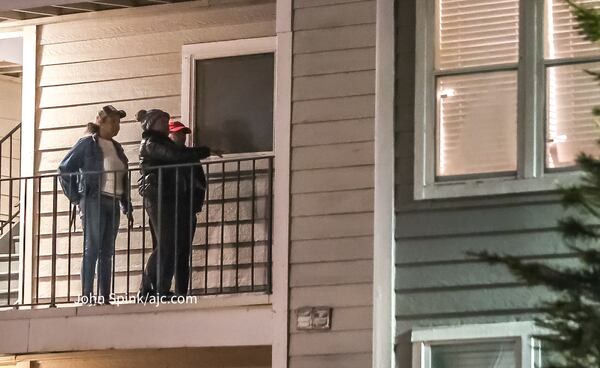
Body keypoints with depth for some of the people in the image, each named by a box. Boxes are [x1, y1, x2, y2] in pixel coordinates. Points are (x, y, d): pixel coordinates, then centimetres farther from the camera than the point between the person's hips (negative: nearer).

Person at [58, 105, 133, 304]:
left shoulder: (117, 148, 18)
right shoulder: (88, 144, -2)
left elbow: (124, 179, 23)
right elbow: (64, 169, -3)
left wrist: (127, 206, 16)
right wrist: (76, 197, -7)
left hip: (113, 203, 7)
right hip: (94, 201, -7)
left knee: (107, 252, 5)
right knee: (92, 249, -10)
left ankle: (105, 298, 5)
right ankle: (87, 297, -12)